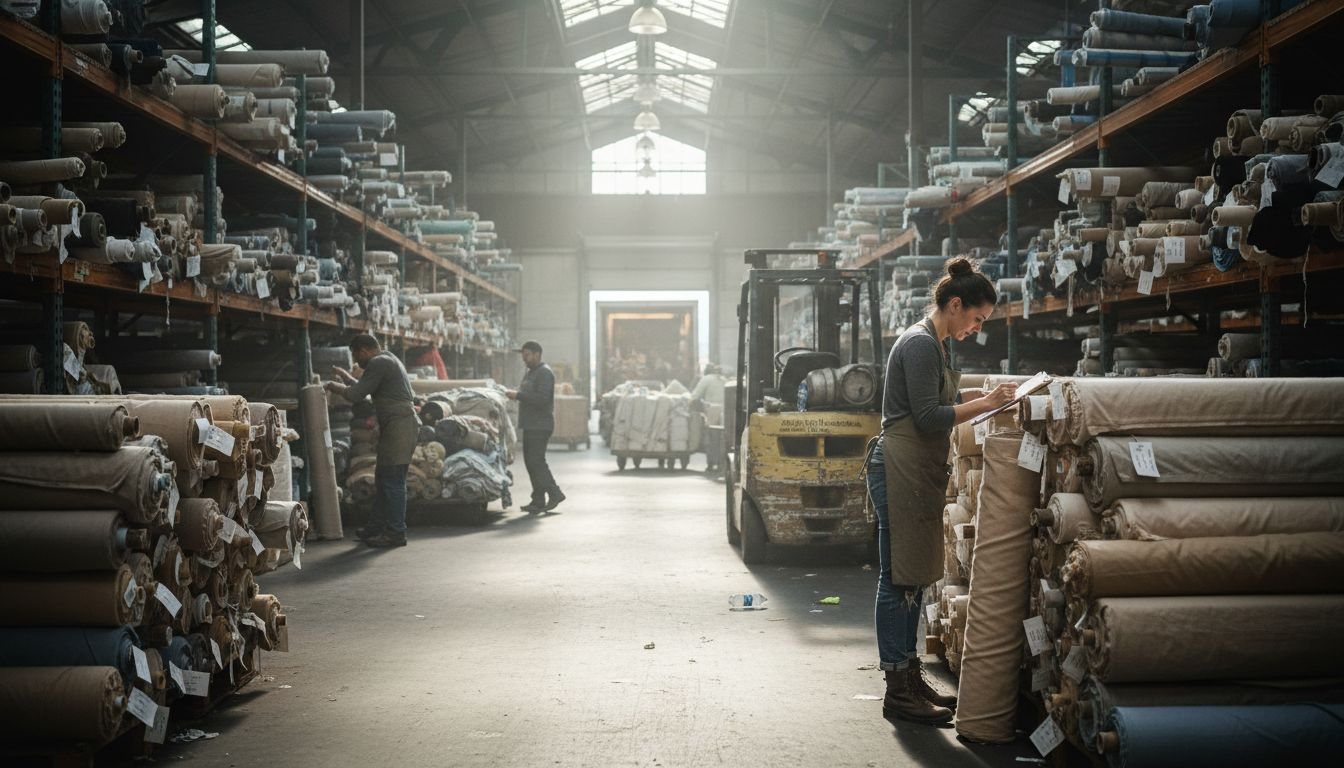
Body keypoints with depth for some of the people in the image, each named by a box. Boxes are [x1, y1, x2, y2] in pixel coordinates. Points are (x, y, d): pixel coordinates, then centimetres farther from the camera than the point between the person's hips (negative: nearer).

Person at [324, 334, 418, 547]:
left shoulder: (378, 363, -11)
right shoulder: (388, 360, 22)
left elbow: (355, 395, -13)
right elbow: (364, 390, 35)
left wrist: (335, 387, 3)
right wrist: (345, 376, 41)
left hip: (398, 427, -11)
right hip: (398, 427, 11)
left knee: (392, 481, -8)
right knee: (383, 479, 16)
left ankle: (396, 533, -6)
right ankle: (376, 527, 22)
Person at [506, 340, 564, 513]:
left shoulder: (544, 373, -12)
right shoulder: (529, 373, 20)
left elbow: (542, 398, -22)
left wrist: (518, 395, -20)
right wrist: (516, 394, 9)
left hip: (540, 426, -10)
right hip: (530, 425, 10)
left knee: (536, 461, -13)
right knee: (531, 461, 9)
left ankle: (554, 494, -6)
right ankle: (539, 501, 13)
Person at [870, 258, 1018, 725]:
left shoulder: (933, 345, 19)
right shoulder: (920, 343, -12)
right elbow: (928, 418, -18)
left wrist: (983, 408, 17)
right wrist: (984, 404, -16)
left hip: (916, 471, 11)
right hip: (901, 471, -11)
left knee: (910, 578, 13)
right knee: (899, 579, -6)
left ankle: (909, 680, 19)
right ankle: (898, 691, -2)